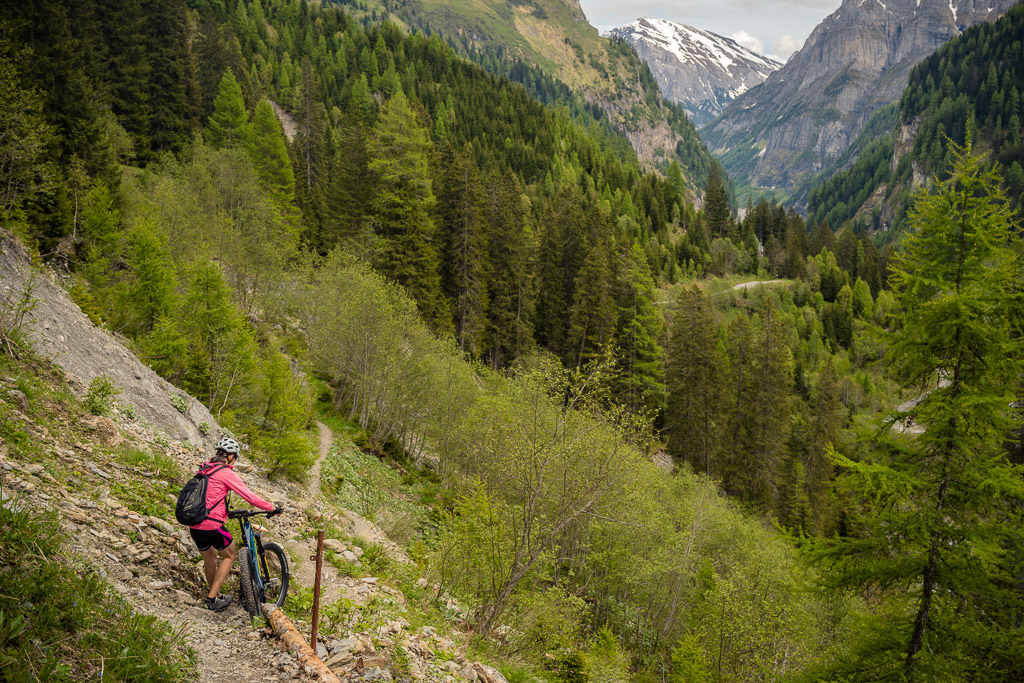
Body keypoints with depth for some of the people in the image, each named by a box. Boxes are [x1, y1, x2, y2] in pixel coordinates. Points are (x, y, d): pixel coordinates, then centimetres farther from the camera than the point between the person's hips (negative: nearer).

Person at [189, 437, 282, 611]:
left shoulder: (204, 470, 13)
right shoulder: (226, 473, -10)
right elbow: (249, 496, -10)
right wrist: (272, 508, 0)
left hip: (194, 527, 7)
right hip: (212, 526, -7)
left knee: (209, 561, 25)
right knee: (230, 555, 17)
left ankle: (216, 597, 41)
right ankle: (212, 598, 11)